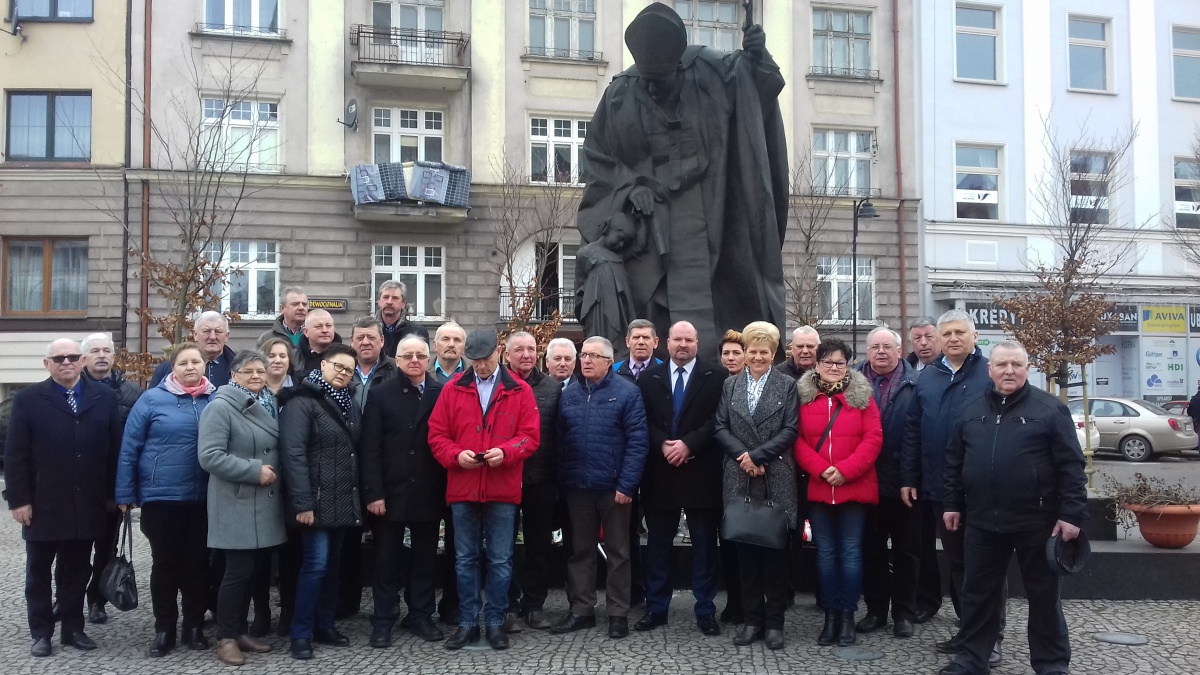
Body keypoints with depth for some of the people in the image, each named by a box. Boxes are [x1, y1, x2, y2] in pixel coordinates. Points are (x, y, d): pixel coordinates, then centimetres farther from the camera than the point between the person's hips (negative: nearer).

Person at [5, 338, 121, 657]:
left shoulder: (104, 397, 3)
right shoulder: (28, 399, -1)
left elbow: (115, 448, 4)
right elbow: (14, 455, -4)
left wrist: (115, 493, 1)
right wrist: (18, 499, -10)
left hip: (87, 504, 1)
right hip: (43, 504, -1)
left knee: (76, 570, 11)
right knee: (39, 571, 10)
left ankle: (73, 628, 22)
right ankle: (41, 632, 21)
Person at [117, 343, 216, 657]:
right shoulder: (152, 399, -4)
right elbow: (129, 447, -2)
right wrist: (125, 494, -5)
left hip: (205, 498, 2)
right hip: (161, 496, -2)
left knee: (198, 562, 10)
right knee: (165, 563, 8)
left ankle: (195, 625, 23)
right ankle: (164, 628, 20)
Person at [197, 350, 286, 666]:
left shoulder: (269, 405, 13)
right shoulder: (220, 406, -12)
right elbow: (210, 456, -21)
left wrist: (275, 473, 7)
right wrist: (255, 471, -20)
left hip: (266, 502, 8)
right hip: (236, 504, -7)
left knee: (257, 568, 11)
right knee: (239, 570, -4)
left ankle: (241, 630, 25)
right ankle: (226, 637, 11)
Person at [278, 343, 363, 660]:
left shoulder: (348, 402, 15)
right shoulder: (302, 401, -10)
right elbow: (293, 453, -18)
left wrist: (357, 496, 10)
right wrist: (302, 502, -24)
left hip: (344, 500, 7)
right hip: (317, 500, -7)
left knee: (333, 563, 12)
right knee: (316, 563, -8)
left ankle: (324, 625, 23)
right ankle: (301, 633, 4)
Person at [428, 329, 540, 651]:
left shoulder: (519, 390, 1)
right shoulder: (453, 389, 4)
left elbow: (530, 435, -2)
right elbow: (437, 435, 3)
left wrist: (505, 452, -19)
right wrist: (457, 455, -14)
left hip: (503, 491, -1)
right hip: (462, 489, 1)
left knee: (500, 561, 6)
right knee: (465, 560, 9)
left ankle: (495, 622, 18)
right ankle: (468, 623, 20)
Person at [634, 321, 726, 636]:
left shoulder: (716, 376, 1)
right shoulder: (649, 377, 9)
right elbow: (644, 421, 3)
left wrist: (688, 444, -15)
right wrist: (663, 444, -12)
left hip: (701, 472, -2)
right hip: (659, 472, 2)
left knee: (704, 545, 5)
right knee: (658, 544, 9)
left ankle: (705, 611, 15)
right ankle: (656, 608, 19)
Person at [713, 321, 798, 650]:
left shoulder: (787, 385, 4)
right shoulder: (730, 386, 11)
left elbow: (790, 430, -4)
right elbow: (720, 428, 4)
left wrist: (758, 455, -13)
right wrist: (743, 457, -10)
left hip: (776, 479, -2)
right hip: (739, 479, 2)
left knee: (774, 550, 2)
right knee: (745, 550, 5)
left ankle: (774, 622, 11)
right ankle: (752, 619, 15)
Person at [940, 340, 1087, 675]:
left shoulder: (1050, 409, -4)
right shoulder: (970, 410, 8)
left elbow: (1071, 465, -7)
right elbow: (954, 462, 14)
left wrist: (1072, 513, -12)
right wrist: (953, 504, 11)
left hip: (1037, 521, -3)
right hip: (983, 521, 4)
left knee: (1044, 595, 10)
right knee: (978, 593, 12)